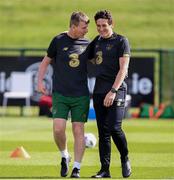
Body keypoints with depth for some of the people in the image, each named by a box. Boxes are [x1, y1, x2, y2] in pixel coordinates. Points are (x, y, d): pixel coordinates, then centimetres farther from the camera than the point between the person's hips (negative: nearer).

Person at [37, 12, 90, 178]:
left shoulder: (86, 43, 7)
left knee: (78, 130, -2)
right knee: (58, 129, -13)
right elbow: (46, 61, 9)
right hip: (60, 94, -2)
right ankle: (64, 156, 14)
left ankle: (76, 168, 6)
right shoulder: (59, 40, 0)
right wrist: (40, 81, -2)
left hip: (81, 95, 2)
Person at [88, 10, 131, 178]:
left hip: (116, 90, -6)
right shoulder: (96, 41, 16)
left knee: (114, 127, -17)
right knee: (103, 132, 4)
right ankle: (105, 169, 6)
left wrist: (113, 91, -17)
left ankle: (125, 159, 7)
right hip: (99, 91, 6)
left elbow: (123, 69, -10)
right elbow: (90, 59, 32)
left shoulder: (121, 41, -2)